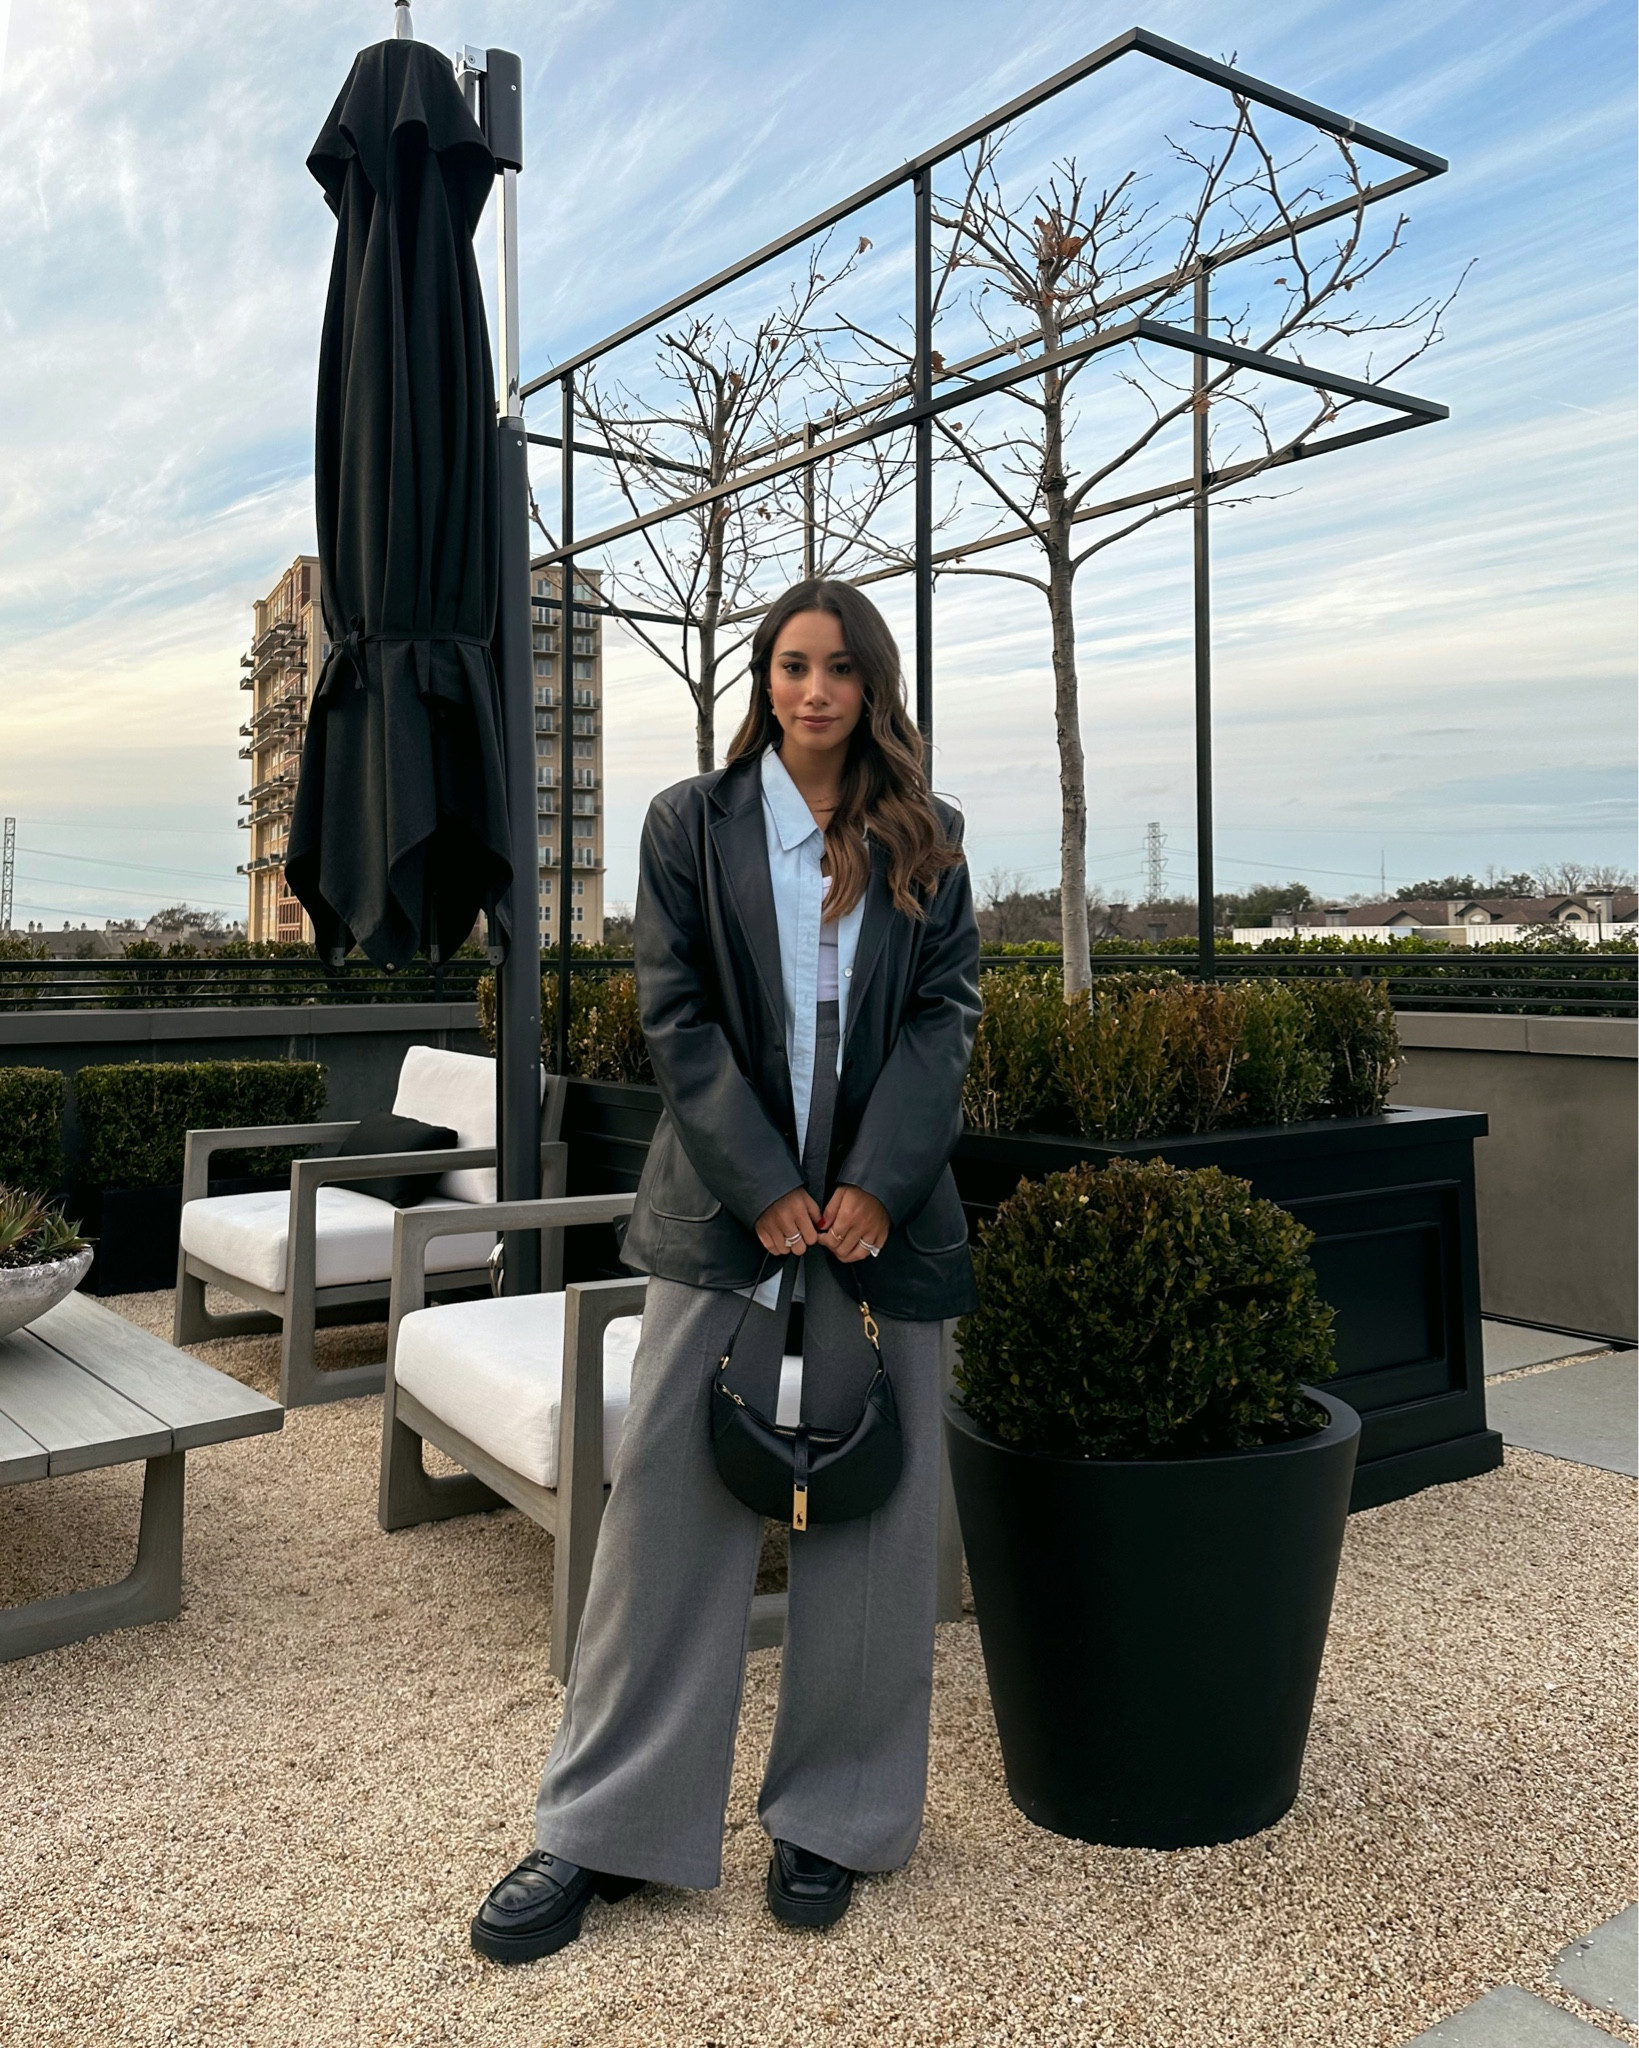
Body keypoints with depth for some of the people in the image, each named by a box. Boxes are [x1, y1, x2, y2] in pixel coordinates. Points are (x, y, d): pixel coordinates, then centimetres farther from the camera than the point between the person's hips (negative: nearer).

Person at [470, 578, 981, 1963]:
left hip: (882, 1211, 2)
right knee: (668, 1503, 2)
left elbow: (948, 1013, 0)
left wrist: (874, 1185, -12)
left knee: (872, 1511, 8)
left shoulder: (927, 841, 8)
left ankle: (834, 1818, 26)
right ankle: (607, 1827, 17)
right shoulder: (692, 823, 4)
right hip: (725, 1208, -1)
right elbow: (676, 1016, -3)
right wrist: (766, 1187, -12)